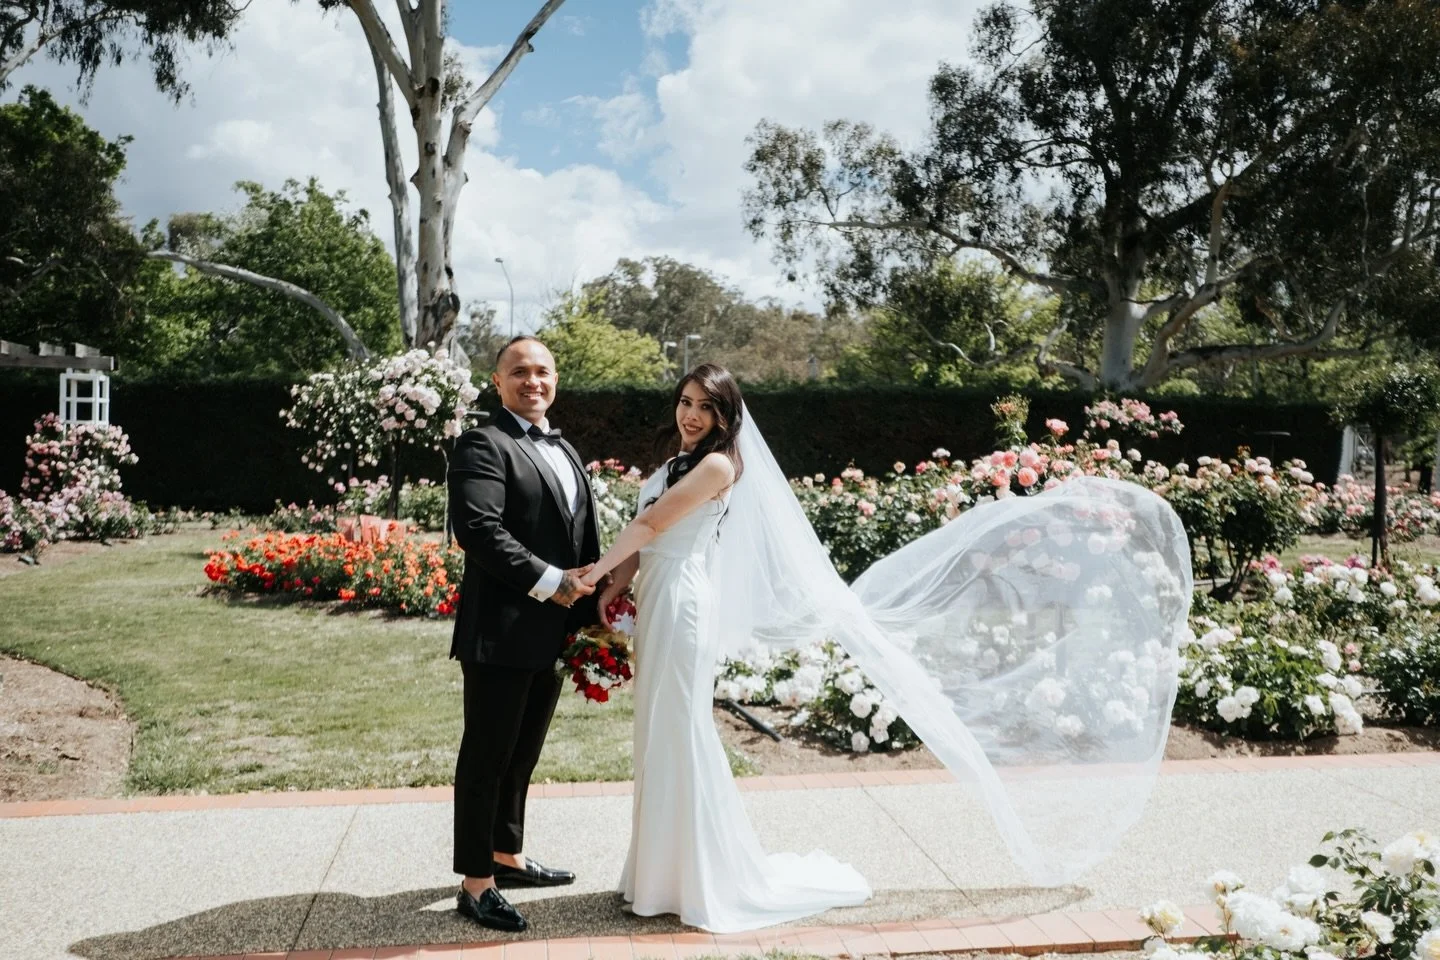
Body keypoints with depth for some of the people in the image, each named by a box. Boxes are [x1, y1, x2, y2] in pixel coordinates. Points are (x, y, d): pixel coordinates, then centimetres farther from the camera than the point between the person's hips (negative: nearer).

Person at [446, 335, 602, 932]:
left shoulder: (564, 451, 18)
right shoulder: (482, 446, -9)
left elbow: (585, 538, 19)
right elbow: (480, 530, -22)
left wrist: (590, 606, 7)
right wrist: (549, 584, -20)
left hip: (553, 633, 8)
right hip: (502, 632, -8)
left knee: (523, 752, 19)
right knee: (486, 755, 1)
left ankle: (506, 857, 33)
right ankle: (476, 884, 11)